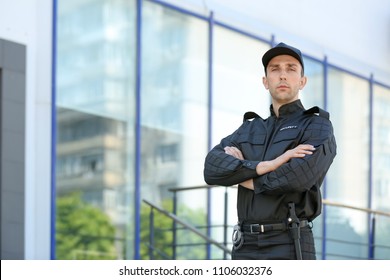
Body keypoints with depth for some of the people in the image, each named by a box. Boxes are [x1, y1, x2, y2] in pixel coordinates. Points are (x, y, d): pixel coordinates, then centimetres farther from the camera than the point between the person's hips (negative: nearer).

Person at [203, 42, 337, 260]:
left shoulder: (318, 128, 2)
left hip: (290, 251, -6)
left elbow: (297, 178, -19)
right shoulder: (248, 131, 20)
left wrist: (238, 171, -2)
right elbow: (212, 169, 0)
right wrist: (267, 165, -16)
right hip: (248, 251, 6)